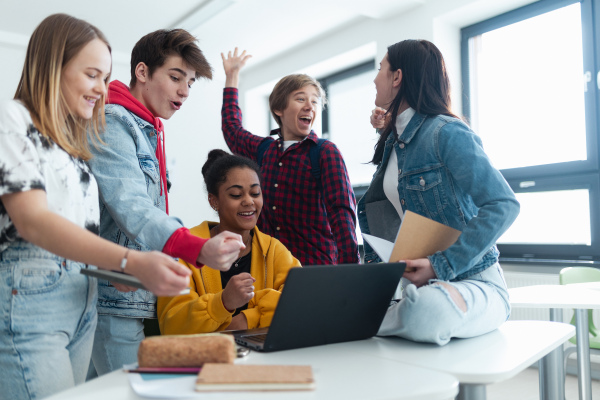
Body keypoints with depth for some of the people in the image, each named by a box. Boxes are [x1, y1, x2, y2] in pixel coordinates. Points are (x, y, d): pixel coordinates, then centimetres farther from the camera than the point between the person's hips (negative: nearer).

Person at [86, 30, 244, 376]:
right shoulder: (113, 122, -12)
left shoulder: (151, 130, 17)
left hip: (142, 299, 9)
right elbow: (131, 208, -27)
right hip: (115, 299, -9)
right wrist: (199, 249, -41)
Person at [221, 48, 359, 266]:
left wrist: (349, 266, -30)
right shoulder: (263, 149, 9)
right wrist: (231, 75, 35)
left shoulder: (325, 152, -5)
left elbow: (342, 210, -17)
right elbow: (232, 128, 31)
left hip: (316, 264, -4)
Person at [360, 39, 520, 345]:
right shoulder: (394, 141, 11)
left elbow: (504, 205, -21)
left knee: (425, 310, -38)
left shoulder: (447, 133, -14)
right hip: (423, 283, 6)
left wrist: (441, 266, -26)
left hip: (472, 283, -5)